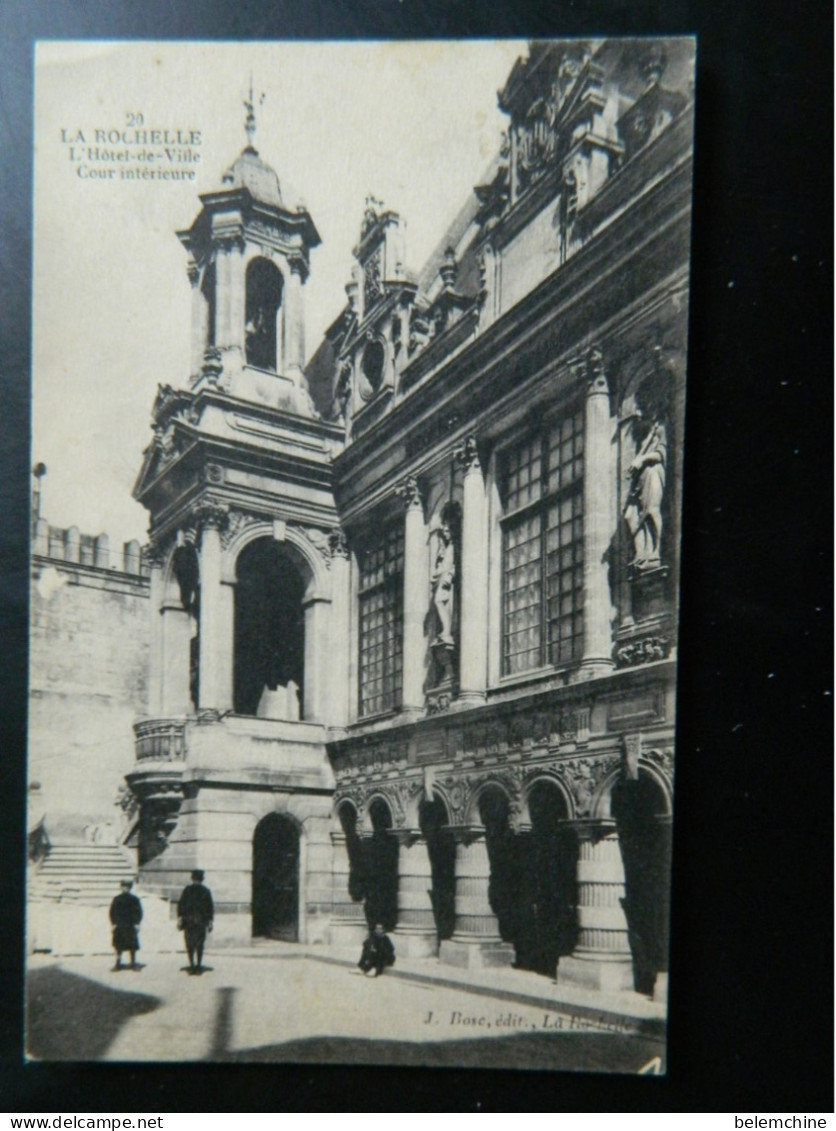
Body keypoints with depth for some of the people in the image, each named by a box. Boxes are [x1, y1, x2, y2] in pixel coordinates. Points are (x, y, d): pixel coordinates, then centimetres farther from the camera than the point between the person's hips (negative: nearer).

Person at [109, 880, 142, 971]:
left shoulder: (134, 899, 2)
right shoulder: (116, 899, 5)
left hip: (131, 926, -1)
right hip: (119, 926, 1)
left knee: (132, 946, 1)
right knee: (118, 946, 4)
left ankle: (133, 963, 7)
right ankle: (118, 963, 12)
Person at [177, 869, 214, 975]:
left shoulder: (187, 890, 0)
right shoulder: (206, 891, 2)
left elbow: (181, 905, -4)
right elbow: (210, 908, 3)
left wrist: (179, 918, 0)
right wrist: (210, 922, 9)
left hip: (188, 921, 0)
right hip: (201, 921, 1)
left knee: (190, 945, 6)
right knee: (200, 945, 6)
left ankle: (191, 966, 1)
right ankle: (198, 966, 4)